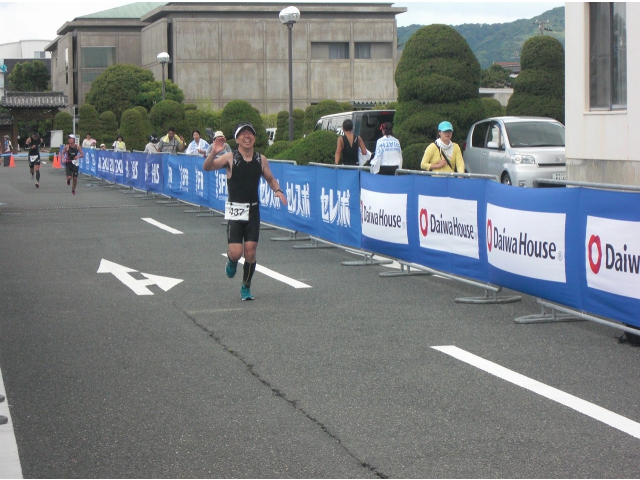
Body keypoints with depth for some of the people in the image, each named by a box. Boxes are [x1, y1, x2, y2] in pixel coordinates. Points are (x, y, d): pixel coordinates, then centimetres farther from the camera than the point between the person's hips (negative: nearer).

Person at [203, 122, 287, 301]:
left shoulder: (261, 159, 4)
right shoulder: (230, 158, -7)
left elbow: (270, 179, 19)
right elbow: (207, 167, -19)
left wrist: (277, 190, -2)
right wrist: (214, 153, -37)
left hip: (253, 210, 3)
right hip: (234, 210, -3)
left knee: (250, 251, -1)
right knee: (236, 252, -11)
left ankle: (246, 287, 18)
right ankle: (231, 262, 28)